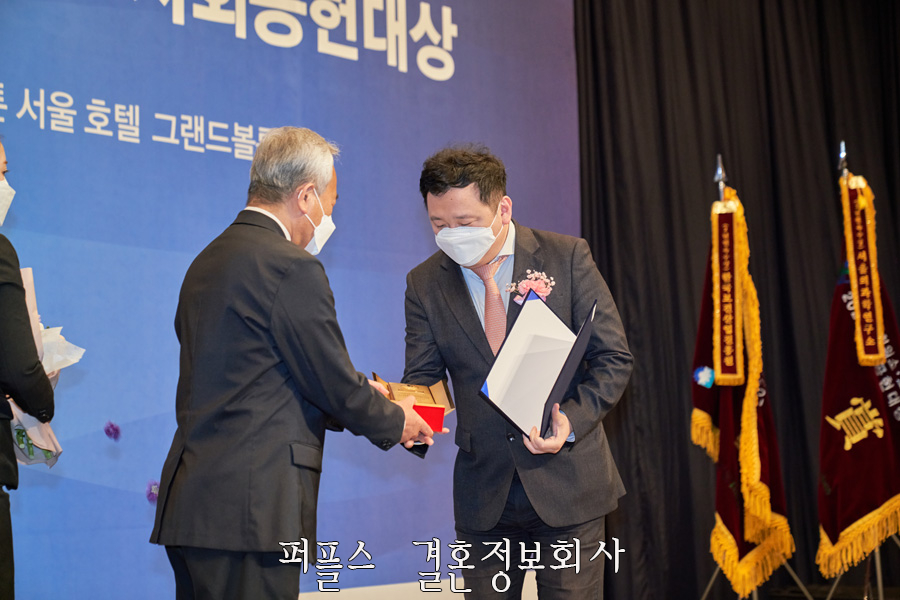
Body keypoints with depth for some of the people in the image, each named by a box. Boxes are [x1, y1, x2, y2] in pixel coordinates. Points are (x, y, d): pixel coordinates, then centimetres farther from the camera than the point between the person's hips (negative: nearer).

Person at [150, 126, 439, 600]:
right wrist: (395, 423, 10)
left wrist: (366, 404, 21)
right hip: (250, 511, -10)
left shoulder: (207, 262, 15)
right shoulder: (292, 267, -13)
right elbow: (335, 383, -10)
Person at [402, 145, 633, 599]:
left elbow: (613, 358, -4)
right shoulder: (424, 284, 1)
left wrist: (573, 420, -20)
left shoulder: (566, 257, -5)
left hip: (567, 481, -2)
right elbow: (422, 378, 1)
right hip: (483, 491, 2)